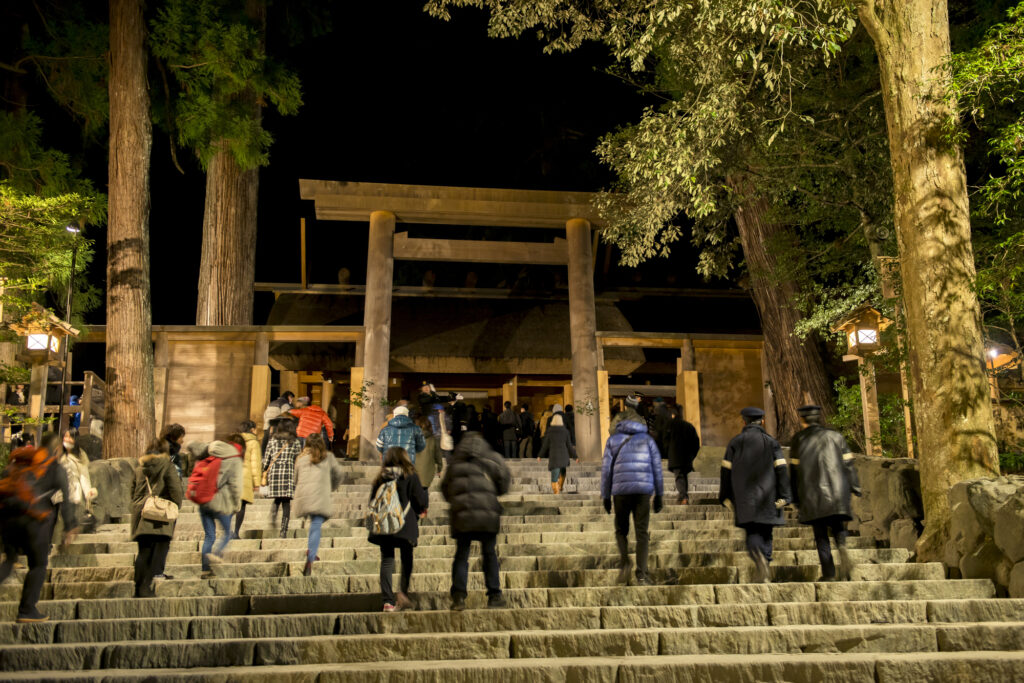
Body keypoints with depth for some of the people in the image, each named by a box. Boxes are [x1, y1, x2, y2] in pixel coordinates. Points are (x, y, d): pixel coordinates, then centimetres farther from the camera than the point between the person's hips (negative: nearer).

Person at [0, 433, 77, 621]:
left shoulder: (16, 462, 17)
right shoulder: (56, 468, 3)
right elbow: (64, 500, 1)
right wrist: (70, 528, 5)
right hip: (35, 519, -5)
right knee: (38, 565, 6)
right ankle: (27, 610, 5)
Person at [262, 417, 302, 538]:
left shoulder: (272, 440, 7)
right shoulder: (296, 442, 4)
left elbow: (266, 458, 8)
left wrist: (265, 472, 19)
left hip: (274, 472, 2)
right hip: (289, 473, -1)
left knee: (277, 499, 16)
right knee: (286, 501, 2)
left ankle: (273, 518, -11)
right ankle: (284, 530, -2)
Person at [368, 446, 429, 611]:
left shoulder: (380, 478, 5)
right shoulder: (410, 476, -5)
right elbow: (422, 501, -5)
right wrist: (420, 511, 17)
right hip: (405, 525, -3)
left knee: (387, 560, 7)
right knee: (407, 559, 13)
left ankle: (388, 600, 3)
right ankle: (403, 591, -4)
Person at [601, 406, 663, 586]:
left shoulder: (613, 440, 13)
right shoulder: (647, 439, 15)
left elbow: (606, 469, 7)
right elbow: (657, 468, 11)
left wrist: (605, 496, 10)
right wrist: (658, 495, 14)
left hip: (621, 490, 0)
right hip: (644, 490, 0)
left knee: (621, 529, 15)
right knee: (642, 532, 2)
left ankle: (624, 560, -7)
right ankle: (641, 574, -4)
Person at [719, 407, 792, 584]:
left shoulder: (735, 442, 3)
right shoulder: (771, 442, 3)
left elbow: (727, 470, 3)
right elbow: (781, 470, -4)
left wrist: (725, 497, 11)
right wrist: (784, 497, -1)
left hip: (744, 498, 0)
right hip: (767, 497, 1)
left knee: (752, 533, 2)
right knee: (765, 533, 11)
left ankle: (759, 558, -27)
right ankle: (764, 573, 10)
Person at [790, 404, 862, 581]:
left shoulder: (798, 440, 4)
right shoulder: (835, 436, 8)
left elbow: (794, 470, 4)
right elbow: (848, 463, 3)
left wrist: (795, 498, 10)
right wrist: (854, 488, 5)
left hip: (812, 494, -1)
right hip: (837, 491, 1)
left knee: (821, 534, 5)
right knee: (838, 526, 14)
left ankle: (828, 574, 0)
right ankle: (842, 547, -18)